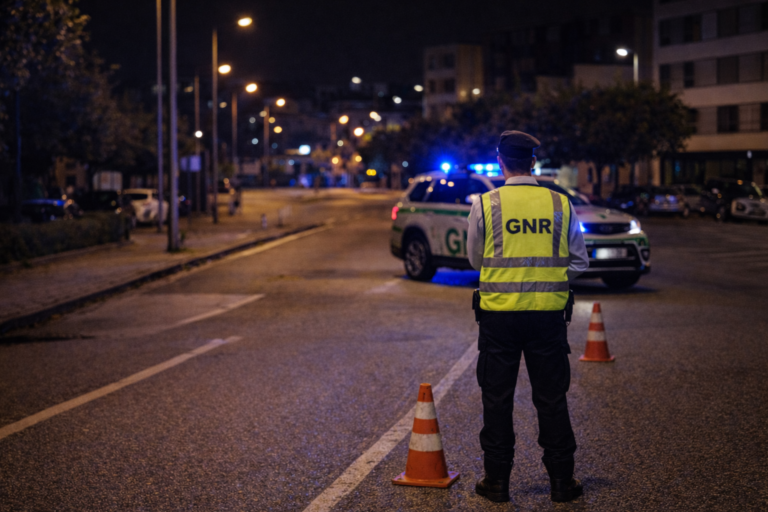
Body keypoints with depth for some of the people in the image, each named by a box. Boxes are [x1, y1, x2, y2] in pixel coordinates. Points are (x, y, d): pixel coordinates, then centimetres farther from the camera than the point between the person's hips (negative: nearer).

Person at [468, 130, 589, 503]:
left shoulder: (485, 204, -4)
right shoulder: (560, 204, 0)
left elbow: (475, 258, 8)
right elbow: (579, 262, 6)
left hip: (498, 311, -1)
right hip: (548, 313, 1)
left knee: (497, 399, 9)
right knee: (551, 398, 10)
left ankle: (497, 480, 14)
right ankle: (562, 480, 16)